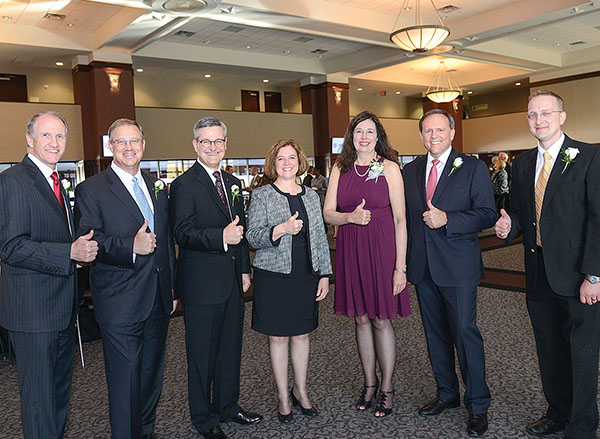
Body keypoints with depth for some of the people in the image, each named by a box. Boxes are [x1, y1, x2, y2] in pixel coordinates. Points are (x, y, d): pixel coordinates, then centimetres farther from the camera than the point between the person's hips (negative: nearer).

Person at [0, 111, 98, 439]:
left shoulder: (55, 182, 15)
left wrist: (82, 248, 8)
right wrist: (70, 252, -28)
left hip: (62, 308, 9)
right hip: (33, 311, -9)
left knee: (60, 389, 21)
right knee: (39, 396, 3)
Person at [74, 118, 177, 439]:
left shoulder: (157, 187, 13)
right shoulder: (90, 190, -5)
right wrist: (131, 246, -29)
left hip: (158, 301, 6)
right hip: (120, 304, -6)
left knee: (152, 373, 18)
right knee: (125, 380, 2)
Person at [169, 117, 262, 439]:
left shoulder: (233, 183, 13)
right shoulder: (184, 185, -9)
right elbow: (183, 233, -18)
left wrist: (244, 269, 14)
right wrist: (221, 237, -30)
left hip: (232, 281, 7)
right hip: (202, 283, -7)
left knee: (231, 348, 18)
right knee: (202, 352, 6)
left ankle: (227, 405, 36)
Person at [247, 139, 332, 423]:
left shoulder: (311, 196, 9)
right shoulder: (262, 196, -3)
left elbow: (320, 237, 11)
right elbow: (253, 237, -8)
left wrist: (324, 275, 7)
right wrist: (282, 229, -24)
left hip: (306, 276, 4)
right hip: (274, 275, -3)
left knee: (301, 334, 12)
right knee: (278, 336, 6)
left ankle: (300, 391, 30)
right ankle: (283, 397, 22)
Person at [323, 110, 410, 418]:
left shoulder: (389, 168, -4)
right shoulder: (340, 169, 6)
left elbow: (400, 219, -6)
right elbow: (327, 213, 5)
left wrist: (400, 266, -11)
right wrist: (350, 217, -17)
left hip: (381, 250, -3)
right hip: (350, 251, 4)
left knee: (381, 320, 3)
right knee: (361, 319, 12)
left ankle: (386, 389, 21)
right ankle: (369, 383, 29)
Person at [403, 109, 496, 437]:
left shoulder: (473, 168, -2)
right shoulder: (410, 170, 10)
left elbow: (487, 215, -8)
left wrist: (447, 219, -21)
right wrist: (403, 263, 9)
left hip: (458, 266, -4)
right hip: (422, 267, 5)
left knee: (465, 331, -1)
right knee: (435, 333, 14)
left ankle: (477, 404, 16)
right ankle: (447, 394, 32)